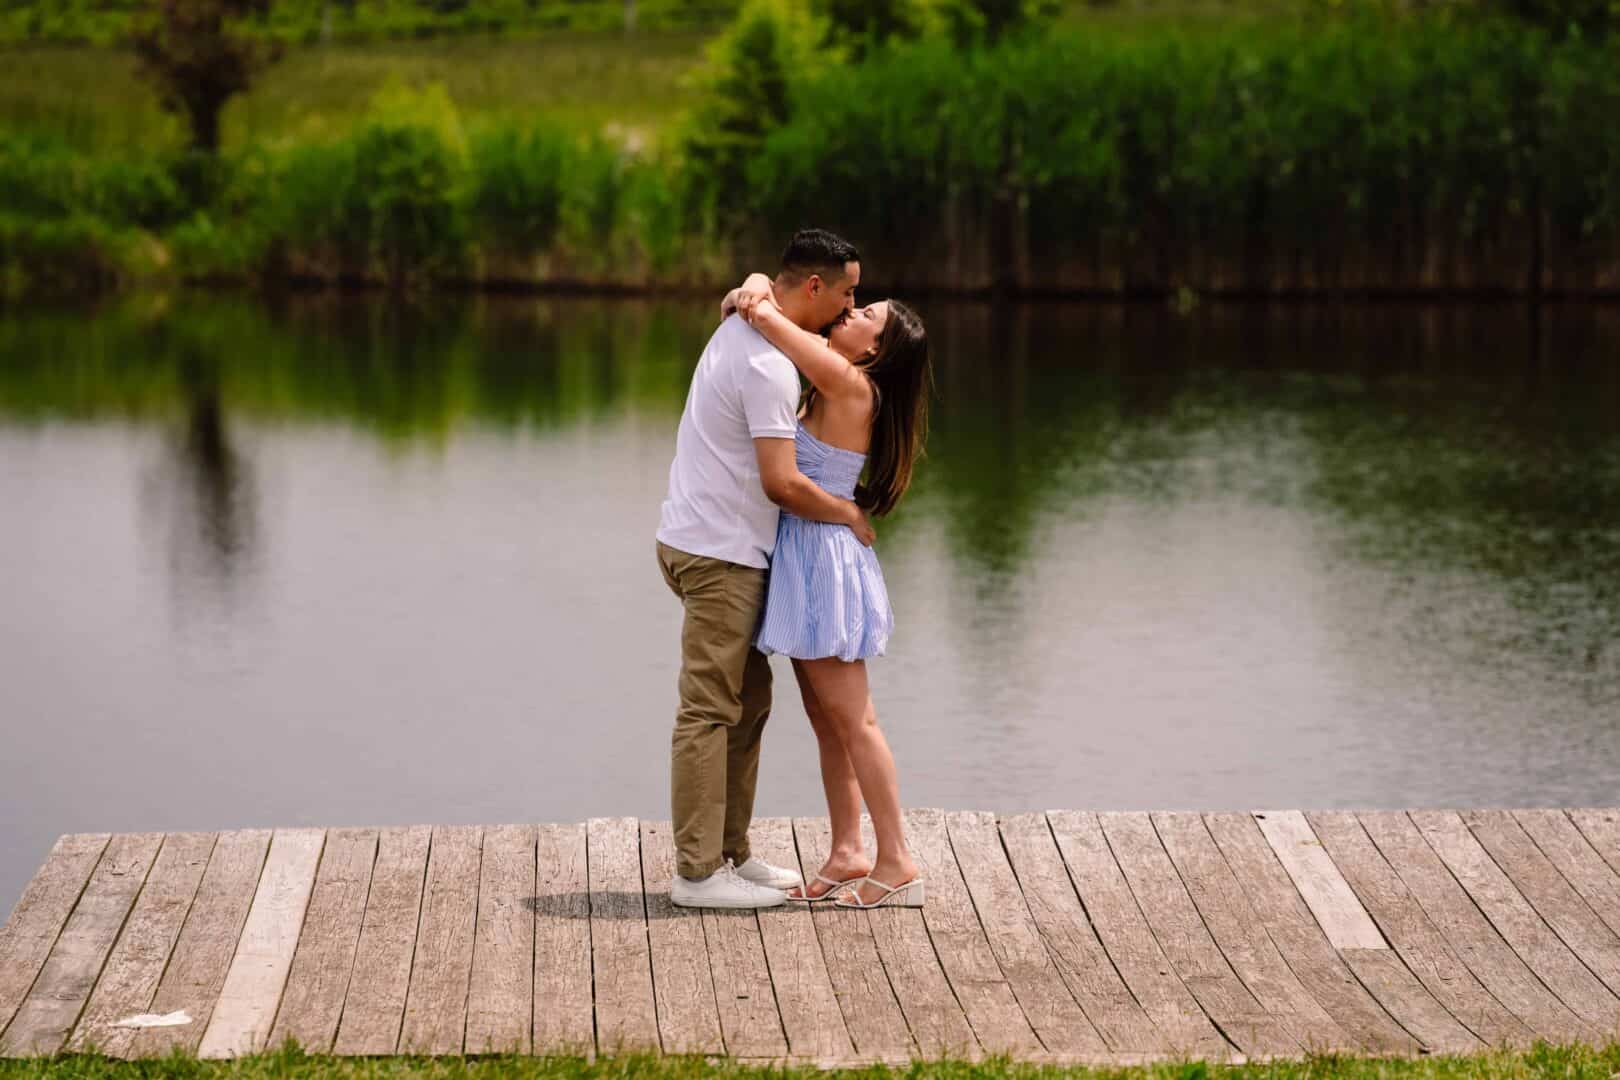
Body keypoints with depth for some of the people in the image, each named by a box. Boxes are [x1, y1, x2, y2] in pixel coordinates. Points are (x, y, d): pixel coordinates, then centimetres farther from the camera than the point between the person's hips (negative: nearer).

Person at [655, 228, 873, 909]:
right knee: (710, 712, -7)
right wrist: (848, 514, -9)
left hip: (705, 542, 10)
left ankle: (729, 854, 22)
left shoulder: (741, 329, 10)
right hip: (721, 553, -10)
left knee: (747, 699, 16)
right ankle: (696, 873, -4)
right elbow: (782, 484, -23)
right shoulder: (768, 367, -21)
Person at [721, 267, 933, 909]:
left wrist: (754, 307, -1)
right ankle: (848, 854, 18)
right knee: (827, 723, 12)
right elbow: (771, 306, 16)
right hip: (802, 559, 10)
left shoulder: (849, 385, -15)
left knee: (852, 721, -4)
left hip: (823, 560, -10)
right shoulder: (833, 386, 9)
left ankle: (897, 864, 0)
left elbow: (766, 319, -21)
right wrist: (757, 290, -4)